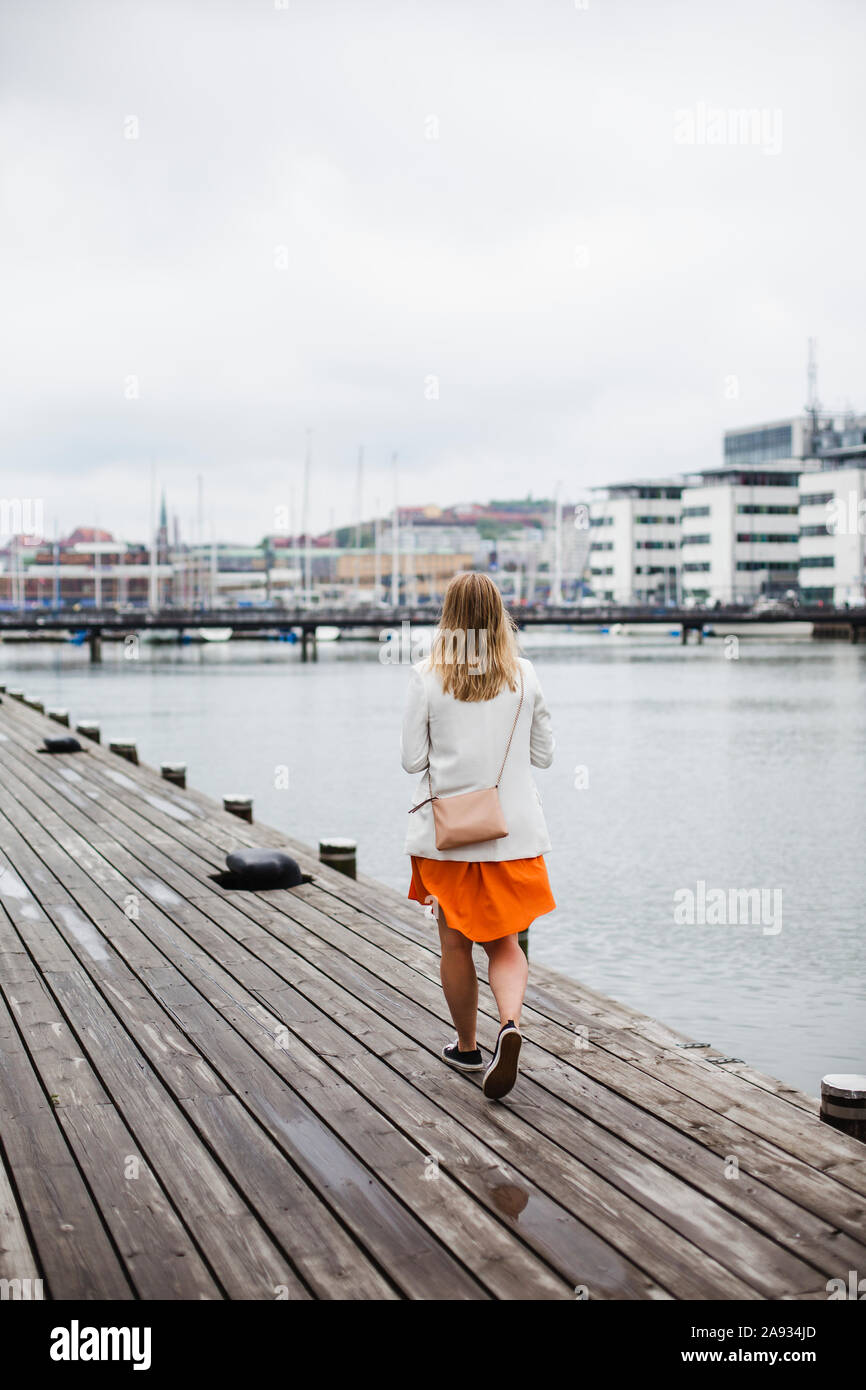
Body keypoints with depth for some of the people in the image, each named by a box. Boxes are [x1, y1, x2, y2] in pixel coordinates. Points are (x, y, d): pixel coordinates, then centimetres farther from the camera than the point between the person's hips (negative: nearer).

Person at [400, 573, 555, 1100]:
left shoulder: (427, 677, -9)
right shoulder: (524, 675, -3)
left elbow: (412, 759, -5)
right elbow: (544, 754, 4)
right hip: (514, 830, 1)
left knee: (456, 944, 14)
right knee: (504, 942, 10)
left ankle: (467, 1047, 27)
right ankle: (511, 1024, -16)